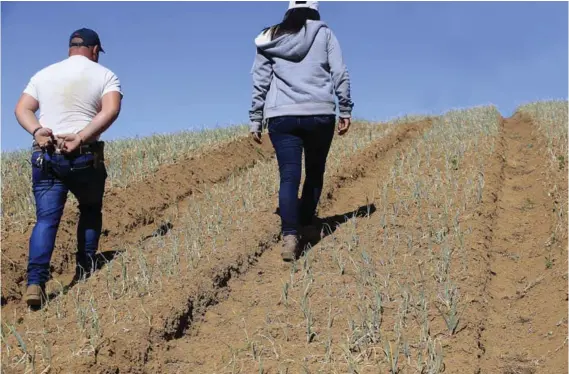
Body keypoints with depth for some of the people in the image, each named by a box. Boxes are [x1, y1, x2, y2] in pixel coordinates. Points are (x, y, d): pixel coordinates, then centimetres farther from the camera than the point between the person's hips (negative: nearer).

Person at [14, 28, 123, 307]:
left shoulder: (43, 74, 14)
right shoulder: (105, 75, 3)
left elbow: (22, 110, 4)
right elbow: (111, 110, -15)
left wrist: (37, 131, -12)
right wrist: (81, 138, -20)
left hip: (45, 156, 2)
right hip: (85, 158, -2)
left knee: (46, 219, 0)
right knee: (91, 210, 21)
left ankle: (35, 282, -14)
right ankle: (86, 269, 20)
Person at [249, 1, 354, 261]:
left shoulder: (270, 39, 12)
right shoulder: (324, 34, 9)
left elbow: (260, 83, 8)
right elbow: (340, 74, 1)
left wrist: (255, 120, 12)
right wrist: (346, 110, 6)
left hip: (282, 117, 1)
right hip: (320, 114, 0)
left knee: (289, 177, -6)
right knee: (315, 173, 18)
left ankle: (290, 236, -22)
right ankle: (306, 225, 27)